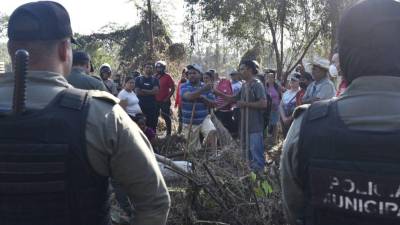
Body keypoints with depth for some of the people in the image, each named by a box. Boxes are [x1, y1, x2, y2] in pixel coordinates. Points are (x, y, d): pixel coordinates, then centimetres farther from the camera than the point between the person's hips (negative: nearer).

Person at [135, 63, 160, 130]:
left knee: (152, 125, -1)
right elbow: (137, 92, -3)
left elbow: (156, 91, -6)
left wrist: (143, 91, -6)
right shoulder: (138, 79, 10)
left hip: (152, 106, 1)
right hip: (141, 105, -1)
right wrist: (150, 92, -4)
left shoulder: (155, 80, 11)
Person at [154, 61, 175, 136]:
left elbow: (173, 88, -6)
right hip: (156, 101, 5)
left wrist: (168, 98, -12)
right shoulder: (154, 77, 6)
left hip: (165, 101, -5)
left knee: (166, 117, 0)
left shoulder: (167, 77, -6)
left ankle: (168, 133, 8)